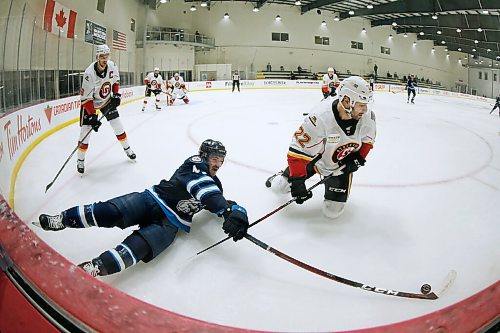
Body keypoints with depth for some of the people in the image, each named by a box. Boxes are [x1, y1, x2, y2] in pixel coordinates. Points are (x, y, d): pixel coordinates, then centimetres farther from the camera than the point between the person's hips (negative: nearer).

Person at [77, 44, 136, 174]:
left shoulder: (112, 66, -17)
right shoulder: (89, 74, -33)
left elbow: (116, 80, 7)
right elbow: (86, 98, -28)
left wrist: (116, 94, -3)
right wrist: (92, 116, -31)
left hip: (107, 100, 5)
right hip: (90, 102, -4)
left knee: (118, 125, 6)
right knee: (86, 130, -8)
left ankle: (127, 149, 26)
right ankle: (80, 160, 5)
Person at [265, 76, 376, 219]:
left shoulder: (367, 116, -23)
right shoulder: (320, 117, -39)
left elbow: (367, 139, 1)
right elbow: (298, 151, -35)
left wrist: (358, 158, -12)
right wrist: (297, 183, -35)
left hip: (342, 165, 2)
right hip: (315, 158, -2)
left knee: (332, 211, -7)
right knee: (280, 187, 0)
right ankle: (282, 176, 38)